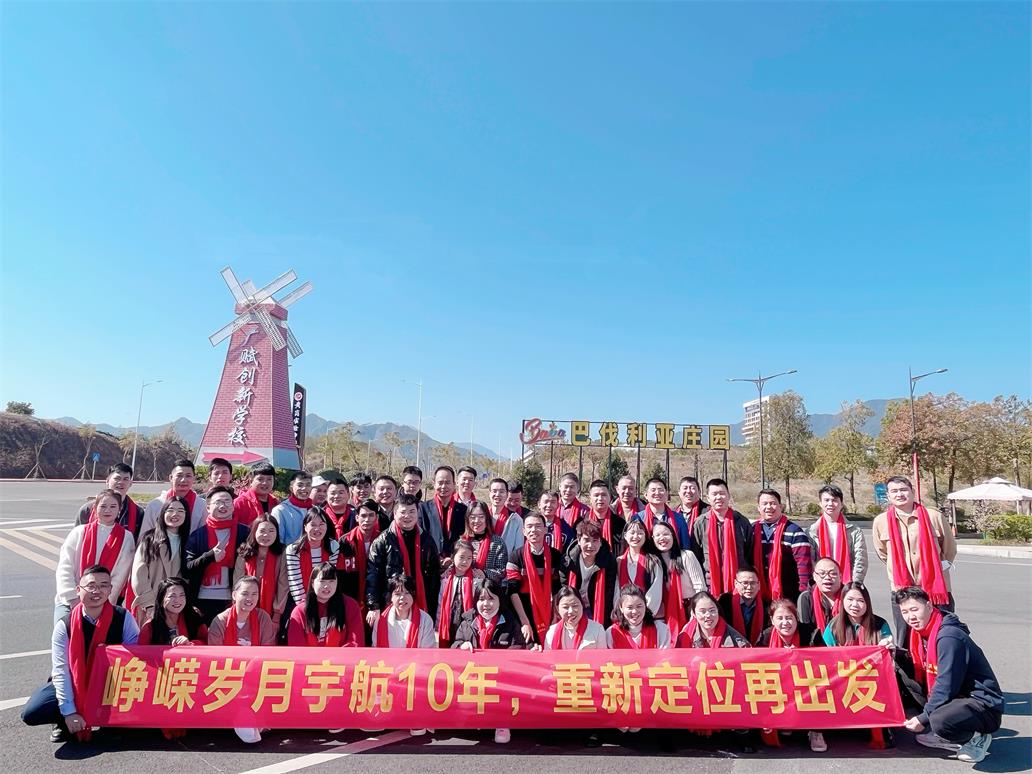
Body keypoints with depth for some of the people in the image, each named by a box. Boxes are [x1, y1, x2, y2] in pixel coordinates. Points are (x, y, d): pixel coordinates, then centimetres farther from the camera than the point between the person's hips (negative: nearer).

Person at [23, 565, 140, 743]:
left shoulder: (123, 618, -15)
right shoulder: (65, 625, -14)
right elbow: (61, 670, -17)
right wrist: (69, 712, -21)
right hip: (73, 686, 1)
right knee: (30, 714, -19)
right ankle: (66, 722, 9)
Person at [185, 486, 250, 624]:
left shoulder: (244, 533, 5)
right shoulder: (198, 534, 6)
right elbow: (187, 567, -1)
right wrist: (210, 556, -15)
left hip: (233, 600, 0)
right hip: (204, 601, 1)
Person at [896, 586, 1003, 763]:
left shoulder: (948, 636, -22)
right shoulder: (919, 633, 5)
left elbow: (946, 686, -23)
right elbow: (920, 676, 9)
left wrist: (924, 717, -17)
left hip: (983, 706, -10)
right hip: (954, 699, 10)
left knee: (940, 721, -37)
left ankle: (976, 738, -5)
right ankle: (962, 739, 7)